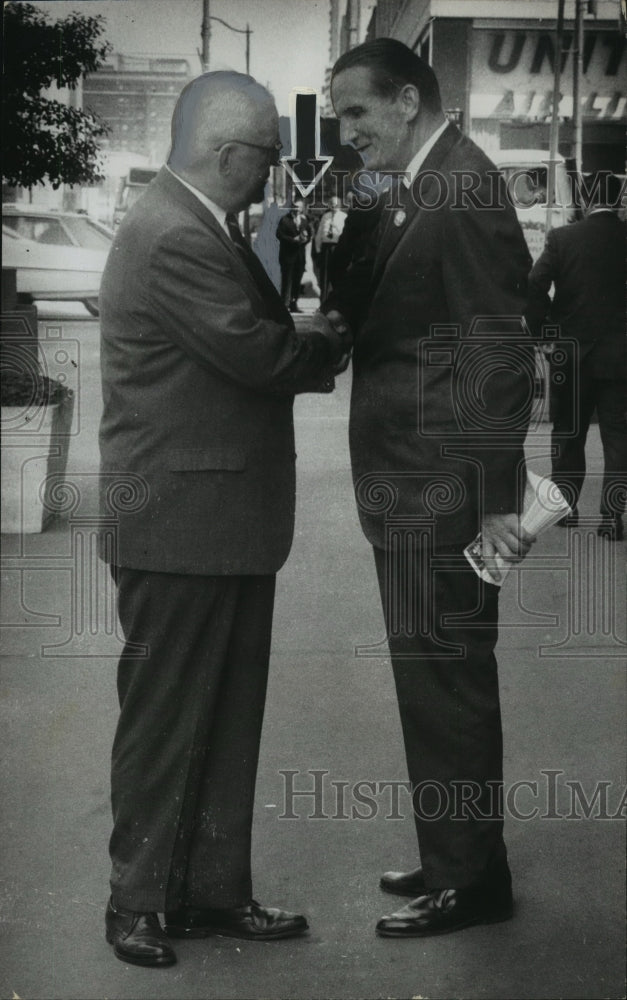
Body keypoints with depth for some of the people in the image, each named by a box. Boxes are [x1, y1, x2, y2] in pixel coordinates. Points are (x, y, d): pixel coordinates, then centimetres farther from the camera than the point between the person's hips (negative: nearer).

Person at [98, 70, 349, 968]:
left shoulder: (207, 229, 15)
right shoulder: (173, 238, -19)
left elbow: (263, 343, 14)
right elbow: (258, 355, -24)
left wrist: (310, 343, -4)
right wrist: (333, 343, -5)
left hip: (229, 522, 10)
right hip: (183, 523, -10)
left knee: (229, 718, 14)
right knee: (165, 718, 2)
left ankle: (215, 892, 24)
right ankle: (138, 902, 15)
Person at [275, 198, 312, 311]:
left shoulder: (305, 220, 12)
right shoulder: (285, 220, -1)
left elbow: (309, 235, 13)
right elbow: (279, 234, -9)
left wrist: (304, 239, -10)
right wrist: (294, 239, -16)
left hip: (300, 254, 4)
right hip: (287, 255, -4)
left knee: (297, 281, 6)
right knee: (287, 280, -6)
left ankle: (293, 304, 13)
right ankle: (284, 304, -5)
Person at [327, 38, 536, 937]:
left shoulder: (463, 191, -17)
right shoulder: (416, 192, 13)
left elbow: (498, 353, -20)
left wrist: (497, 500, -21)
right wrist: (344, 308, 2)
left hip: (444, 494, -10)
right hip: (414, 492, 10)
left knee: (446, 685, 1)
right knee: (438, 683, 18)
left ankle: (470, 880, 14)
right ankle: (454, 856, 31)